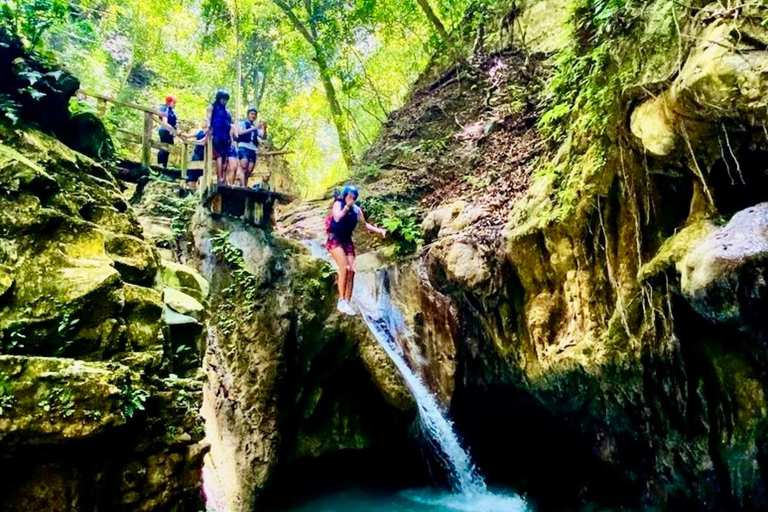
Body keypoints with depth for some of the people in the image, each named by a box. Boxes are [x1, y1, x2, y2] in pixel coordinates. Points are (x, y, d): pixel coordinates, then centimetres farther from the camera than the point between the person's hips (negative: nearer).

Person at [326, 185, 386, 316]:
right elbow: (337, 218, -21)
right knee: (344, 268, -21)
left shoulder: (356, 209, 9)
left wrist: (379, 230, 2)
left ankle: (348, 302, -5)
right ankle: (341, 301, -19)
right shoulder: (338, 203, -3)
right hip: (335, 239, -5)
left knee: (351, 270, -7)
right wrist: (347, 206, -18)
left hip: (347, 240, 5)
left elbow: (365, 224, 12)